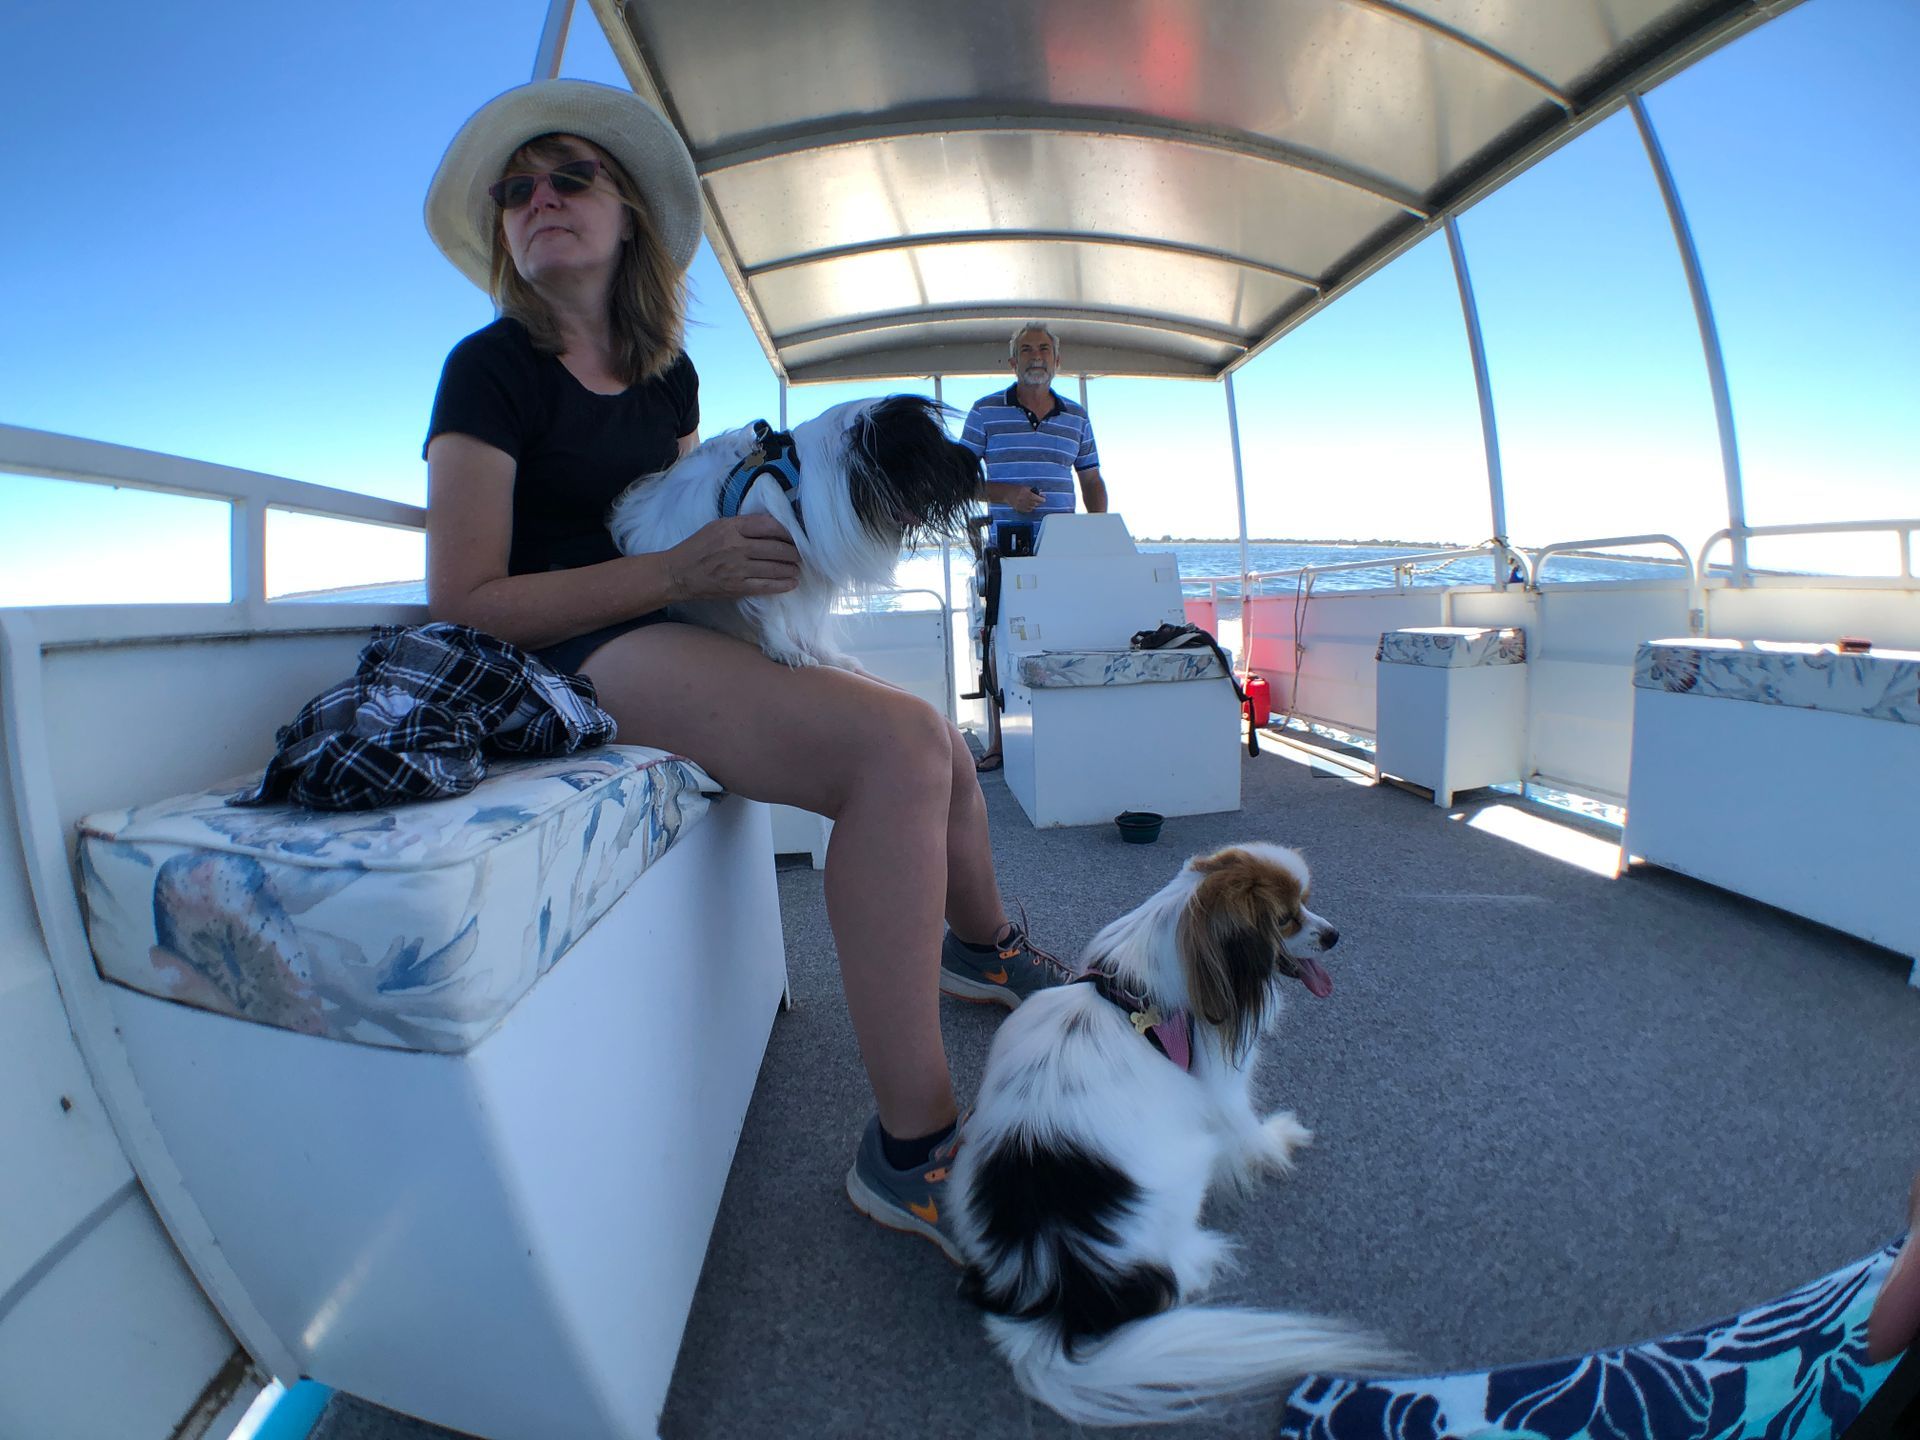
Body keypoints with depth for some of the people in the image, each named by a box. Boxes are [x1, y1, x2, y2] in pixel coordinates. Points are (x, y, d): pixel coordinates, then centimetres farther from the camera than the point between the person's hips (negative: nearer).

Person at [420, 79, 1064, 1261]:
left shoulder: (670, 374, 15)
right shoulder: (492, 369, -6)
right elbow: (464, 602, -14)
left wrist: (749, 520, 3)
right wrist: (682, 570, -21)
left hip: (679, 633, 8)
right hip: (579, 656, -8)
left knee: (944, 753, 4)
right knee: (900, 743, -30)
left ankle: (983, 946, 35)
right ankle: (911, 1145, -23)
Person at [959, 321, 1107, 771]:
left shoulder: (1076, 417, 15)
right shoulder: (985, 412, 6)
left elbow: (1092, 481, 19)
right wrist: (1005, 494, -13)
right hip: (1005, 548, -2)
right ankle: (997, 742, 2)